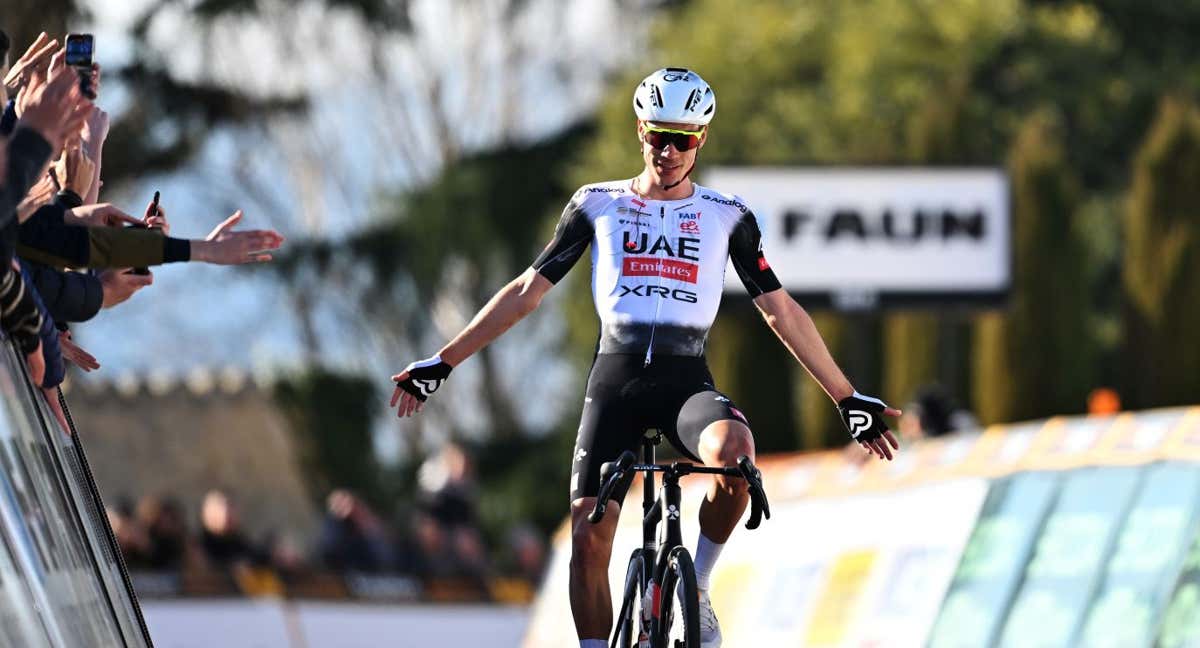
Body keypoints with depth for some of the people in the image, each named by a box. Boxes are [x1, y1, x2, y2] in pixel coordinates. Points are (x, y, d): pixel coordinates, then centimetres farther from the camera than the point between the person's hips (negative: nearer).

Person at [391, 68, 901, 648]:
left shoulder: (728, 217, 9)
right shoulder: (599, 205, 9)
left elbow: (781, 311, 11)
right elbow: (527, 290, 11)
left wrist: (848, 400, 7)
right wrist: (441, 364, 7)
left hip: (687, 382, -1)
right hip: (615, 380, 1)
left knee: (734, 452, -34)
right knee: (588, 538, -12)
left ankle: (698, 587, -10)